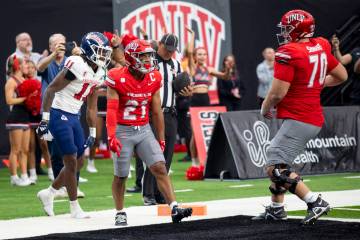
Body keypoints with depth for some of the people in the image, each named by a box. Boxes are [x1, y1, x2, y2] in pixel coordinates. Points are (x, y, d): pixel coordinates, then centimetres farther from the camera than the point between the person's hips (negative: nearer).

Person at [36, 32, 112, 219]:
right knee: (71, 162, -4)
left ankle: (48, 194, 28)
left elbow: (91, 107, 16)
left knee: (78, 162, 12)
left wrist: (93, 133, 15)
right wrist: (45, 118, -20)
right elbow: (51, 89, -18)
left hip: (74, 117, 9)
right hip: (59, 116, -9)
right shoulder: (77, 66, -19)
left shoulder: (98, 74, 8)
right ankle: (75, 208, 8)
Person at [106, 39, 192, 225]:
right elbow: (111, 110, -16)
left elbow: (156, 111, 8)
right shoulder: (118, 79, -13)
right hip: (123, 131, -4)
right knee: (120, 176, 5)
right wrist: (111, 136, -26)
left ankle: (174, 209, -11)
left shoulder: (154, 79, 1)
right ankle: (120, 214, 22)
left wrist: (161, 138, 11)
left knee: (160, 168, -7)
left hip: (144, 130, 4)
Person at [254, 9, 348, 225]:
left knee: (276, 168, -11)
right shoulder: (320, 47, 8)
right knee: (276, 160, 21)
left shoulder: (288, 53, -16)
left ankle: (316, 202, -17)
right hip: (314, 118, 9)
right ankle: (276, 209, 29)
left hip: (298, 120, -9)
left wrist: (265, 109, 1)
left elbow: (277, 93, -19)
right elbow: (342, 76, 20)